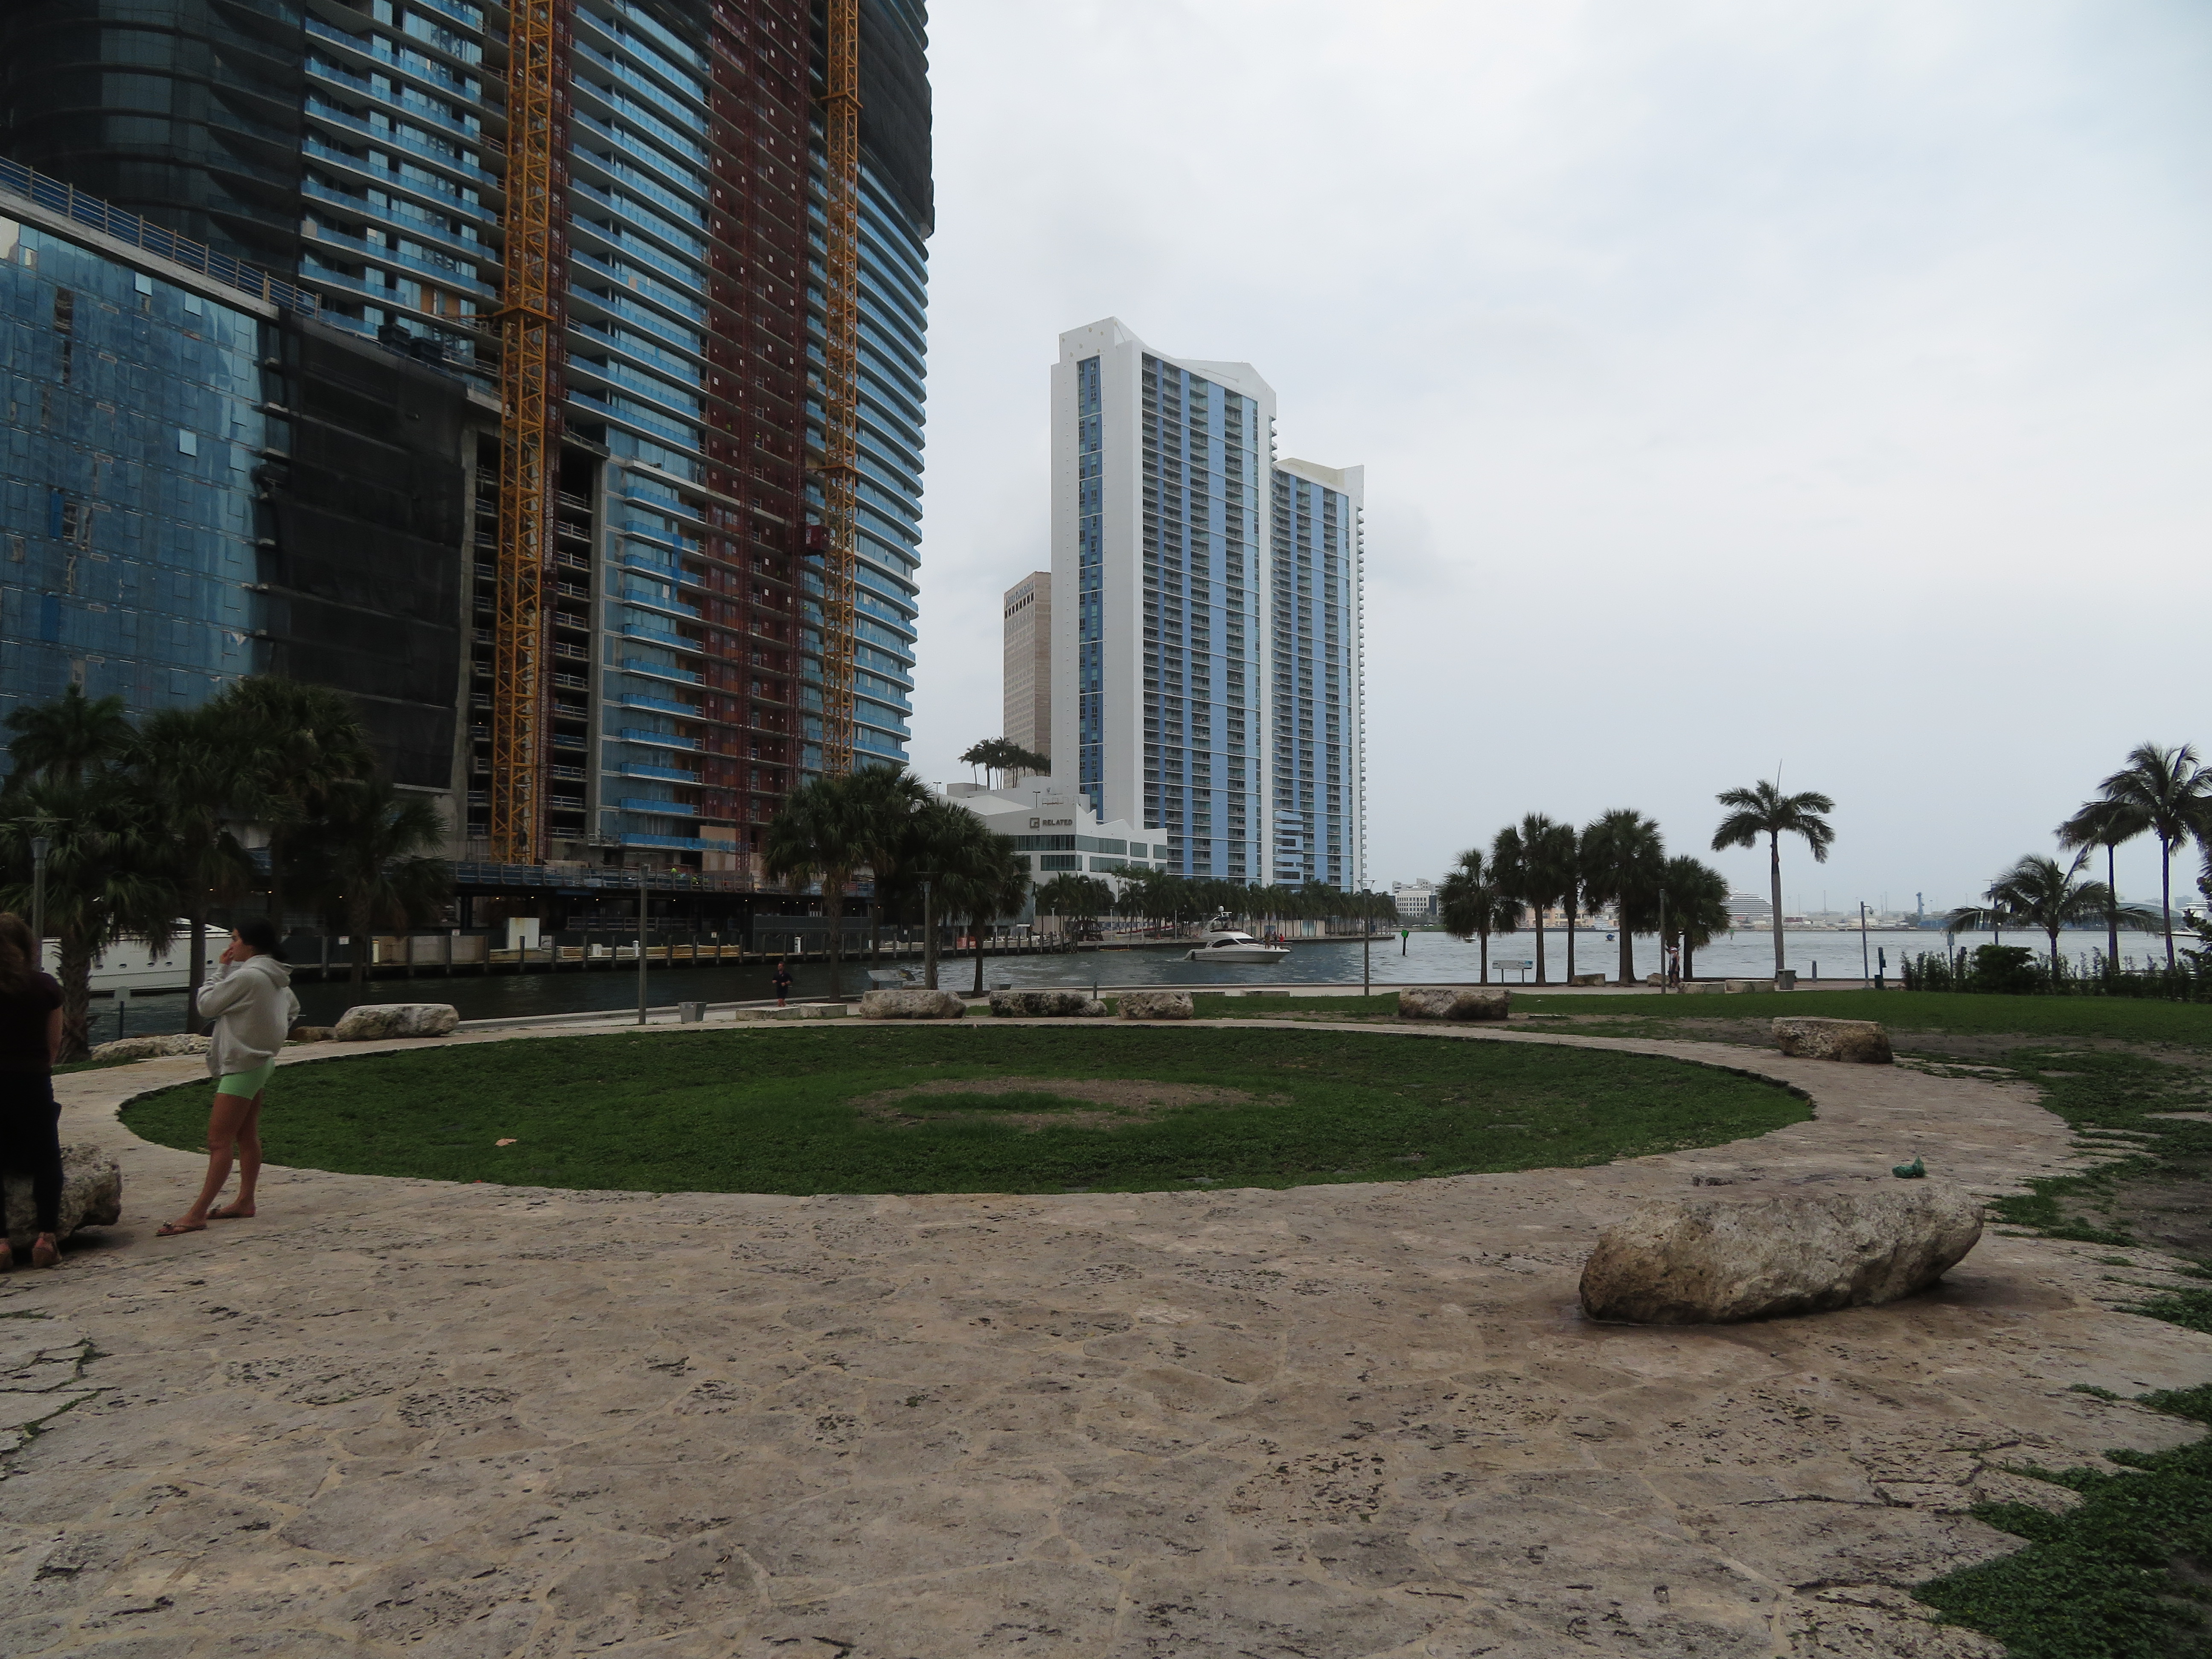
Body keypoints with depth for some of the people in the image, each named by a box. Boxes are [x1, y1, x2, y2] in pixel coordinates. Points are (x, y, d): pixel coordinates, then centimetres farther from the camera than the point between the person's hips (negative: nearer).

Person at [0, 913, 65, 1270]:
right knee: (45, 1157, 10)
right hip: (34, 1081, 1)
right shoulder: (46, 986, -3)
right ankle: (46, 1238, 4)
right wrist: (37, 1070, 14)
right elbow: (54, 1042, 1)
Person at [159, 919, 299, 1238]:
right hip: (259, 1062, 10)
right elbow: (293, 1009, 23)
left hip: (241, 1066, -10)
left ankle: (197, 1215, -8)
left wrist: (223, 968, -5)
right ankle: (245, 1202, 23)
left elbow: (206, 1004, -11)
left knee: (219, 1142, -9)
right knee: (247, 1137, 16)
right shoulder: (276, 977, 8)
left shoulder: (246, 976, -21)